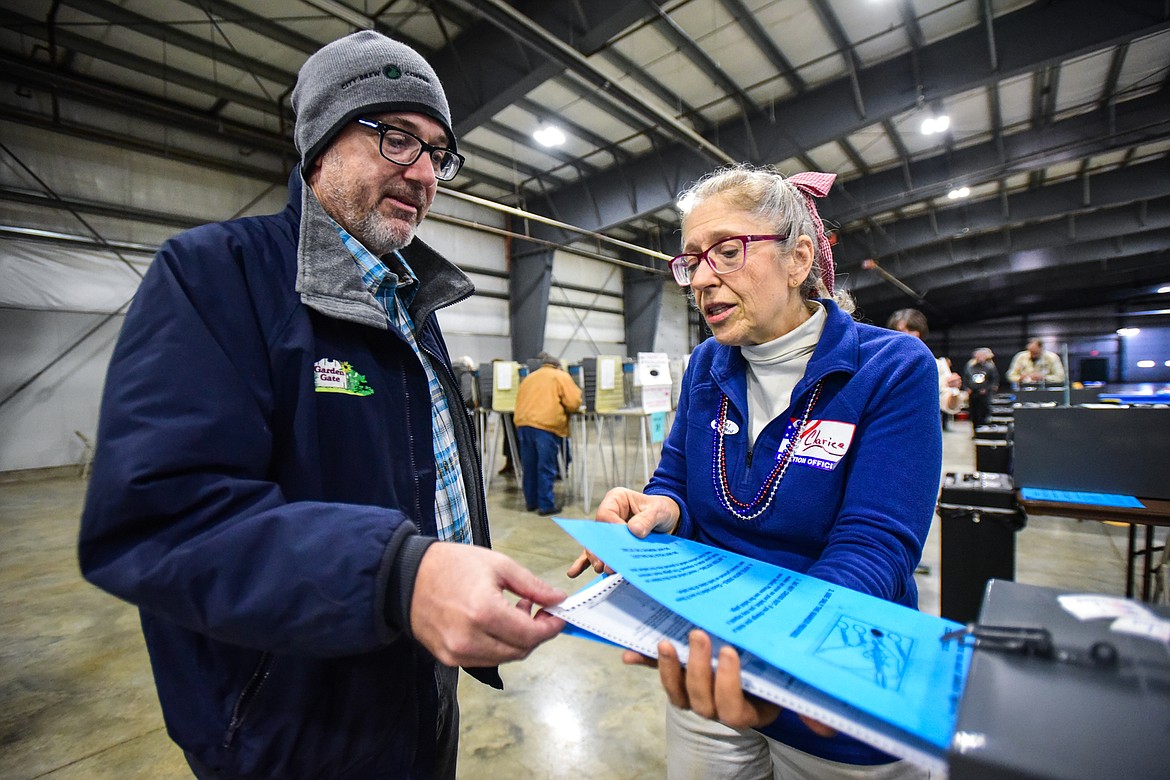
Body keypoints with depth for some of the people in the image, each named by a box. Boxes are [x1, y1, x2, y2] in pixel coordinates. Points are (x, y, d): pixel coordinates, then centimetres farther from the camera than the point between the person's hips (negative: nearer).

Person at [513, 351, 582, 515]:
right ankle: (546, 505, 6)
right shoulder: (561, 375, 10)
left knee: (529, 466, 15)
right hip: (546, 425, -5)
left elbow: (520, 400, 22)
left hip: (523, 423, 6)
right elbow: (573, 403, 0)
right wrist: (563, 409, 21)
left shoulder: (529, 377, 27)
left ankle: (531, 501, 25)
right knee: (546, 468, 1)